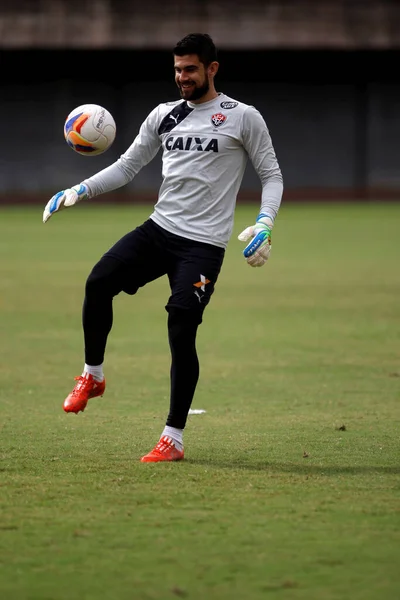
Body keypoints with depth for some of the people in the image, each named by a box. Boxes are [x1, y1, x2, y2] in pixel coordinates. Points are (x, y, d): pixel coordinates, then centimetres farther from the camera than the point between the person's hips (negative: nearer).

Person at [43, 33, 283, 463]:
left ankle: (173, 440, -3)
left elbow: (271, 175, 3)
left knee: (181, 332, -13)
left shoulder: (243, 118, -1)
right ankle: (92, 376, 4)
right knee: (99, 281, -17)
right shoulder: (163, 115, 12)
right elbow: (127, 167, 17)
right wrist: (80, 191, 3)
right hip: (159, 229, 5)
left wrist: (264, 225, -13)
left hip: (204, 244, -5)